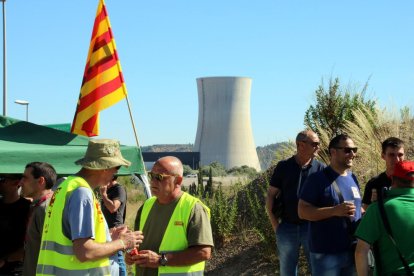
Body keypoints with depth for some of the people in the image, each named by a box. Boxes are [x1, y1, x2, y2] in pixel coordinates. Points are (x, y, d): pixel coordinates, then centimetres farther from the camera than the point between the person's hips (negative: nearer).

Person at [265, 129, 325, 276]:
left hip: (312, 227, 0)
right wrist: (276, 226, -3)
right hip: (287, 228, 1)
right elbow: (270, 196, 3)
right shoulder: (283, 167, 0)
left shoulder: (321, 168, 0)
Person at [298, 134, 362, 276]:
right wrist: (335, 211, -26)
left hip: (353, 251, 7)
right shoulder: (318, 179, -10)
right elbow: (302, 211, -15)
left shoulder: (353, 178, 11)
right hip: (326, 254, -6)